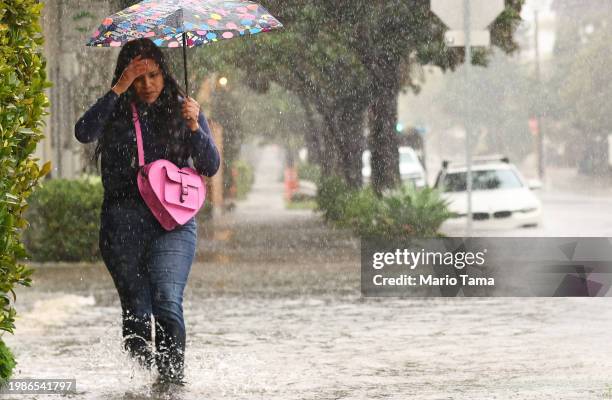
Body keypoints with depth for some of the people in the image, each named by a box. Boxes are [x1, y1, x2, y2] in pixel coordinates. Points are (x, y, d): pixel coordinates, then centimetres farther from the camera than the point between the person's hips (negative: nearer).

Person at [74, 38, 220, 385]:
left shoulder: (181, 110, 10)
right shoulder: (116, 112, 7)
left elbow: (211, 167, 4)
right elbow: (84, 133, -14)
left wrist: (194, 127, -12)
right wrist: (119, 89, -15)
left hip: (173, 219, -1)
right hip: (123, 220, 1)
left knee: (167, 304, -18)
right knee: (136, 312, -1)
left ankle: (173, 379, -14)